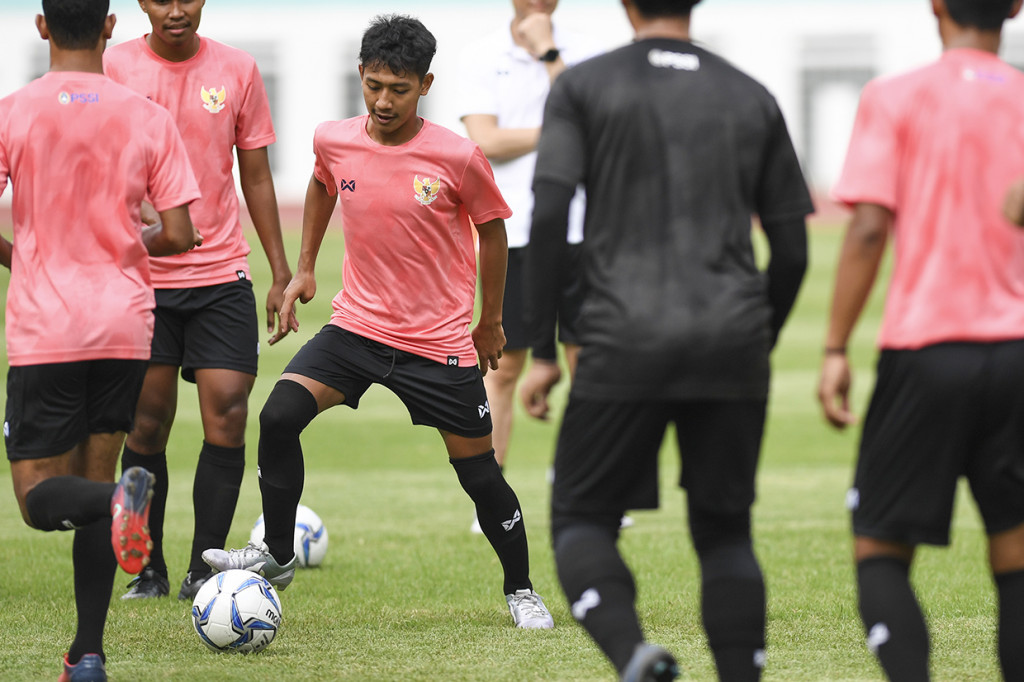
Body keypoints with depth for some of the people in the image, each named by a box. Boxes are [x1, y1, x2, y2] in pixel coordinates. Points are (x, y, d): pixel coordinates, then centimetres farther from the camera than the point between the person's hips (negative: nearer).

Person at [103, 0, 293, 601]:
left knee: (227, 416, -8)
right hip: (138, 276, -1)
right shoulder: (114, 68, -1)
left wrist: (282, 273, 8)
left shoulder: (238, 70, 4)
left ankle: (203, 572, 0)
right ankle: (149, 571, 13)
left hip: (222, 274, 1)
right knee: (147, 423, 0)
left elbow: (256, 177, 11)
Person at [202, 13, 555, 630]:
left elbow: (491, 231, 1)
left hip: (440, 341, -3)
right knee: (279, 416, -16)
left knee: (479, 473, 2)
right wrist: (305, 269, 20)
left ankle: (522, 591, 23)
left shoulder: (458, 157, -15)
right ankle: (277, 555, 0)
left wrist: (491, 322, 9)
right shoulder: (335, 142, -5)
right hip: (358, 322, 3)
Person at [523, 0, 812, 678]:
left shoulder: (582, 87, 4)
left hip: (627, 343, -2)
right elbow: (792, 250, 13)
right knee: (725, 533, 13)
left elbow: (549, 215, -7)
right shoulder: (753, 100, 13)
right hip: (733, 343, 2)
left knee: (582, 521, 7)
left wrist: (540, 348, -1)